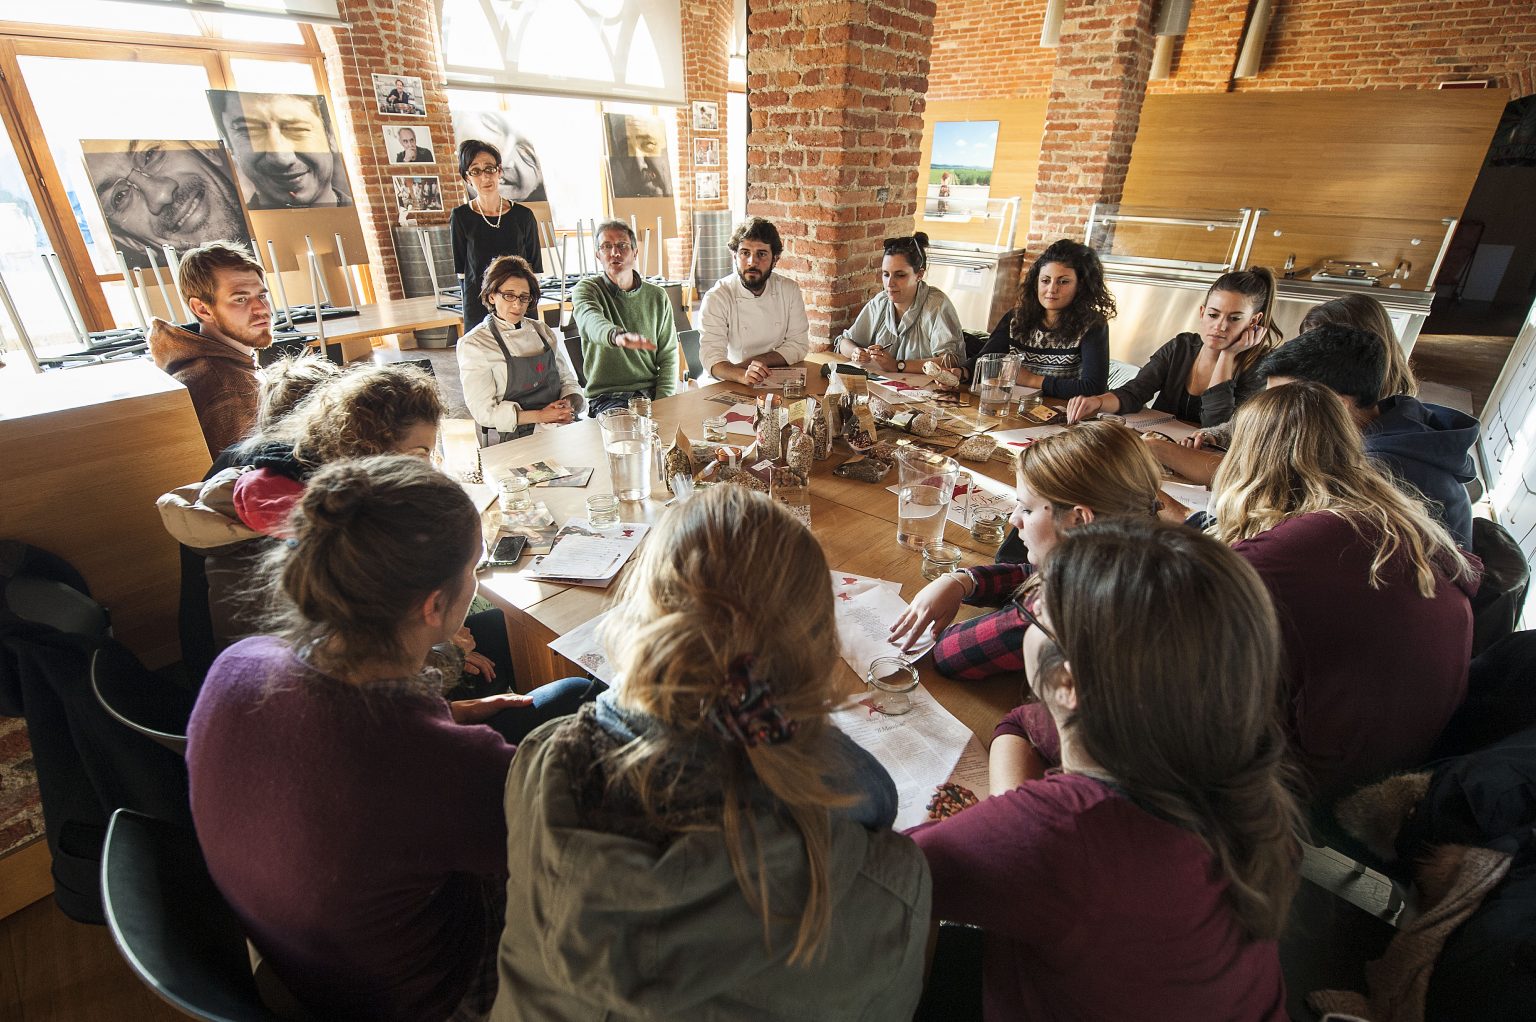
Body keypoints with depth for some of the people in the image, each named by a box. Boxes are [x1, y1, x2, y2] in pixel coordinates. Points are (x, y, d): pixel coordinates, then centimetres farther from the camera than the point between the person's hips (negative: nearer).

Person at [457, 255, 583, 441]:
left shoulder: (542, 331, 18)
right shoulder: (473, 344, 0)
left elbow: (569, 381, 19)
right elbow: (484, 412, -6)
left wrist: (569, 405, -5)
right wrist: (540, 416, -14)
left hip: (563, 426, 6)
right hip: (515, 436, -6)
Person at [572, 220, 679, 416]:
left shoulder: (657, 296, 11)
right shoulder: (586, 289, 1)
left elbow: (668, 355, 9)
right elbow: (589, 319, -24)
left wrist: (663, 403, -7)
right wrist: (616, 336, -49)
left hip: (652, 392, 4)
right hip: (607, 396, -3)